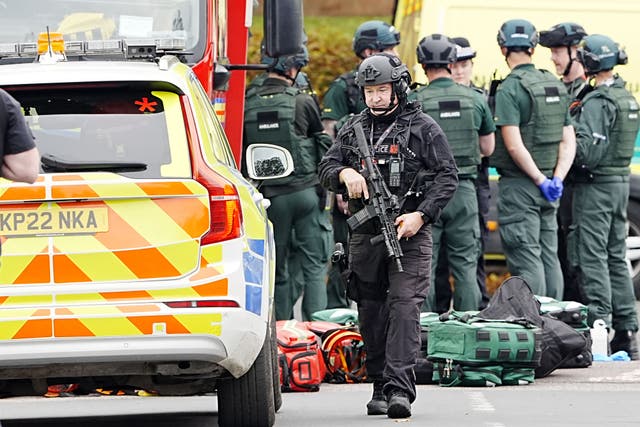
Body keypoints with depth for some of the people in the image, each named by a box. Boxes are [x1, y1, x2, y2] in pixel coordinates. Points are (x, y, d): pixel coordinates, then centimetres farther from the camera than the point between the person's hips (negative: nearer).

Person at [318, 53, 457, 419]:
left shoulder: (422, 127, 1)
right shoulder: (353, 129, 14)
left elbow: (447, 176, -3)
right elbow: (326, 167, 13)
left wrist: (420, 215, -15)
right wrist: (345, 173, -12)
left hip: (409, 234, -5)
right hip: (365, 235, 5)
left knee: (405, 307, -15)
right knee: (371, 313, 9)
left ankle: (400, 389, -21)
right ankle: (380, 386, 19)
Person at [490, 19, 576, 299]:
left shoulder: (510, 89, -13)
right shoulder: (555, 87, 10)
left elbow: (514, 145, -20)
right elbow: (569, 142, 7)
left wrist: (540, 180, -14)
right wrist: (556, 180, -2)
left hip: (519, 184, -7)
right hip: (548, 190, 7)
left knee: (526, 260, -6)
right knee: (549, 257, 12)